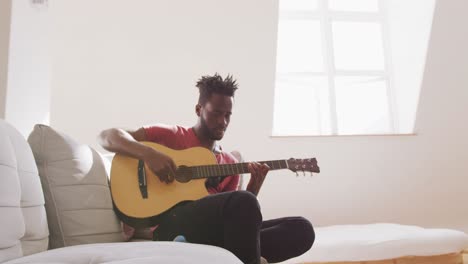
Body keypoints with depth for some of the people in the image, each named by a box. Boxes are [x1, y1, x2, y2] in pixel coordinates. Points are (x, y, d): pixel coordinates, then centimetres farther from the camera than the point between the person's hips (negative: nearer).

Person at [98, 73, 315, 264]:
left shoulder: (230, 162, 21)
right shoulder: (172, 136, 9)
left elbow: (230, 211, 16)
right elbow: (107, 136, 3)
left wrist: (254, 184, -1)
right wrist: (148, 153, -15)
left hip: (214, 230, 6)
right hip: (171, 224, -6)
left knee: (302, 229, -11)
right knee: (244, 202, -35)